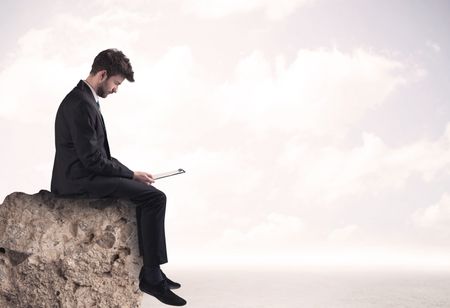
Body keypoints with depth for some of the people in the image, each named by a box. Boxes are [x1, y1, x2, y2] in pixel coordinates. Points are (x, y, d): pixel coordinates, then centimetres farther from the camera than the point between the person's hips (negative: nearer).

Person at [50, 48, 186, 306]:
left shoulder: (84, 99, 14)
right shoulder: (81, 104, -18)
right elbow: (91, 159, -21)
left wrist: (129, 173, 8)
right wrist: (132, 174, -12)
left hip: (84, 175, 11)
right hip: (80, 181, -11)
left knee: (147, 193, 18)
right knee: (155, 197, -17)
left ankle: (149, 270, 17)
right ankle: (151, 276, -10)